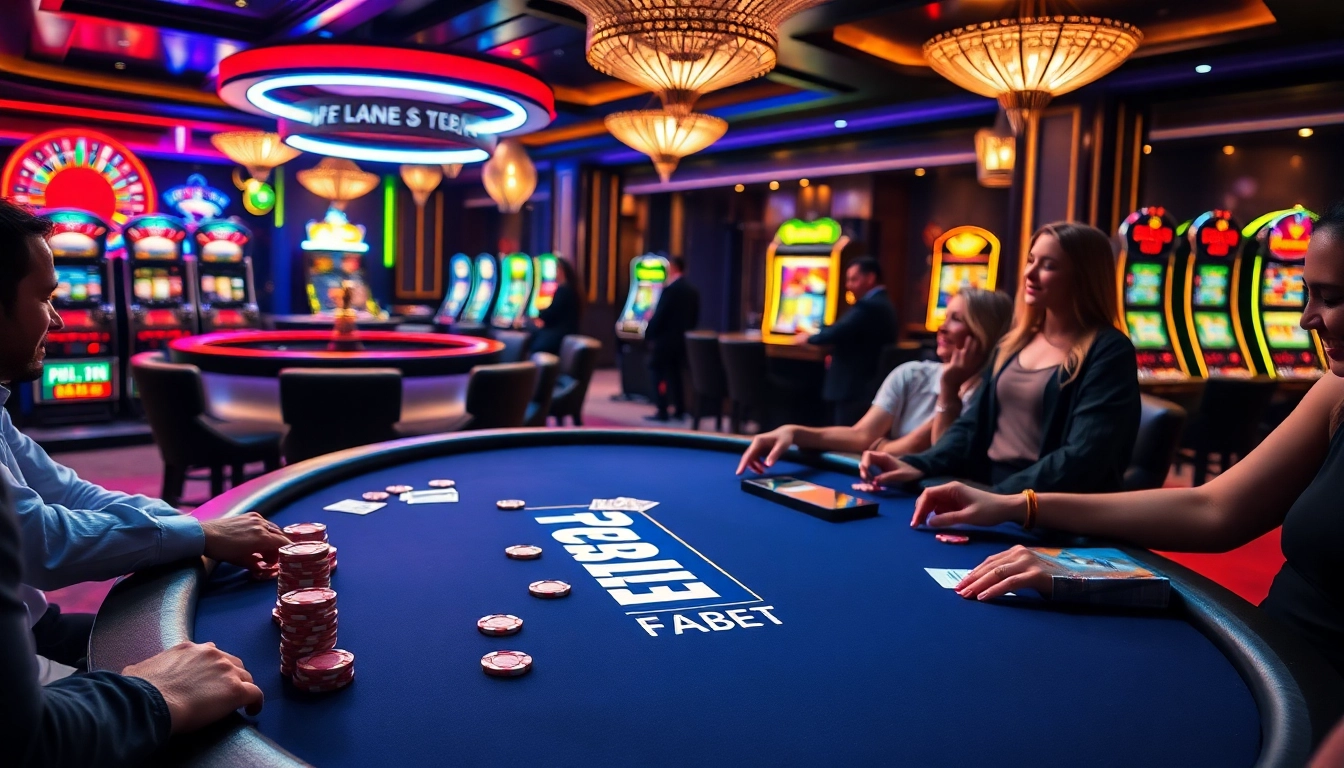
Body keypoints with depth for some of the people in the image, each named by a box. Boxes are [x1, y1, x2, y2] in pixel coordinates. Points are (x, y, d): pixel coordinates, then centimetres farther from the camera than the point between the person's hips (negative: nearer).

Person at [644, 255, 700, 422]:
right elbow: (695, 318, 10)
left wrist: (648, 335, -5)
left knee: (659, 374, 1)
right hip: (682, 339, 7)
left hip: (665, 339, -7)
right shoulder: (693, 290, 7)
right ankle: (679, 410, 15)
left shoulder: (669, 289, -16)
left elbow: (658, 315, -16)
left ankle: (662, 412, -1)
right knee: (675, 374, 15)